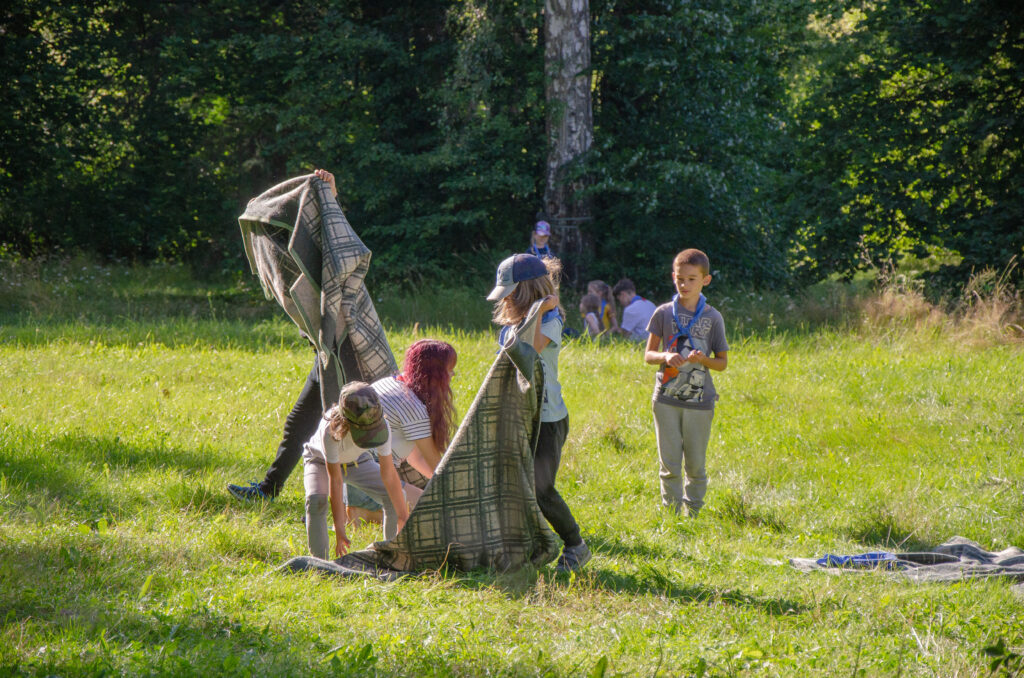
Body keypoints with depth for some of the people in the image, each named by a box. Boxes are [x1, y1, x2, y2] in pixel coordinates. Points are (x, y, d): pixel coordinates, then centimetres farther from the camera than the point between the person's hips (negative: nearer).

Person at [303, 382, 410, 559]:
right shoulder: (331, 431, -44)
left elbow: (389, 474, -26)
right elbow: (335, 481, -37)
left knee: (395, 497, -12)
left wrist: (404, 516, -24)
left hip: (357, 460, 3)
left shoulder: (382, 426, -34)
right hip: (321, 461, -3)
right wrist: (339, 531, -35)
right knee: (316, 500, -32)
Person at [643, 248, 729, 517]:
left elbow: (722, 362, 4)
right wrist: (665, 356, -17)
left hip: (699, 401, 0)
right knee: (669, 465, 2)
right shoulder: (664, 313, 2)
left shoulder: (712, 318, 0)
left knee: (695, 465, 6)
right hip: (666, 399, 0)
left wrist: (703, 359, -17)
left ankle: (693, 514, 18)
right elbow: (648, 355, 5)